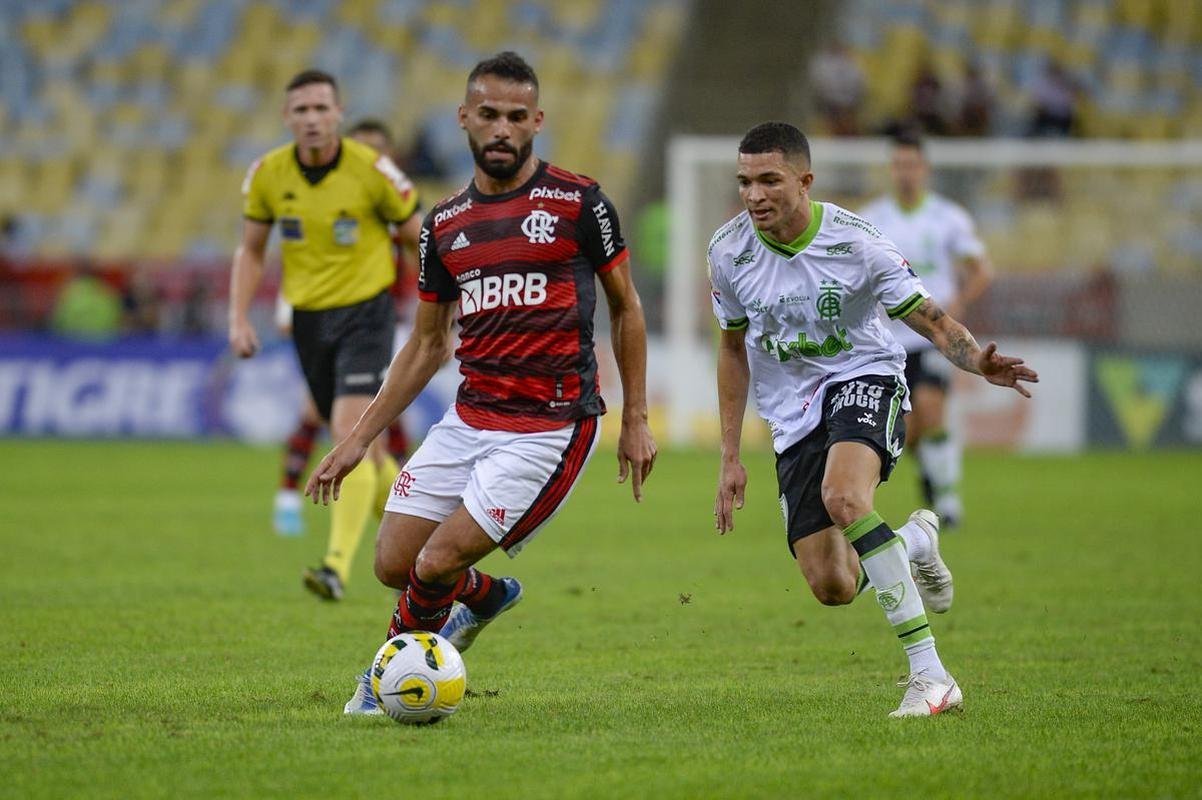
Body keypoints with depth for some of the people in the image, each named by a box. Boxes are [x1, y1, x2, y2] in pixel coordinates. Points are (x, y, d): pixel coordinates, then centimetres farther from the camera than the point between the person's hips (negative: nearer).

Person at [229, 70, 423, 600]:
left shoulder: (372, 170, -13)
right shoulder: (268, 174, -2)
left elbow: (420, 236, -2)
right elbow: (251, 249, 11)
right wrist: (239, 318, 0)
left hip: (365, 312, -4)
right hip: (309, 319, 4)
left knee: (352, 435, -20)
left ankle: (338, 566, -25)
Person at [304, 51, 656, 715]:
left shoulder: (578, 202, -5)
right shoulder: (444, 226, 9)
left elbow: (625, 307, 5)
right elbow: (426, 346, 17)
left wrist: (635, 420, 2)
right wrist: (358, 439, 14)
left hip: (551, 427, -5)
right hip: (469, 417, 6)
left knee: (437, 564, -13)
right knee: (393, 563, 3)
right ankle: (484, 594, 35)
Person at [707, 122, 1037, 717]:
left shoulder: (853, 242, -16)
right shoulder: (729, 251, -6)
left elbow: (932, 321, -12)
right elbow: (733, 348, 10)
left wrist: (980, 363, -34)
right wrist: (730, 457, 9)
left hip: (863, 380, -4)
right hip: (792, 416, 4)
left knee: (843, 497, -37)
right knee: (831, 587, -7)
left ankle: (929, 674, -34)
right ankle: (915, 542, 32)